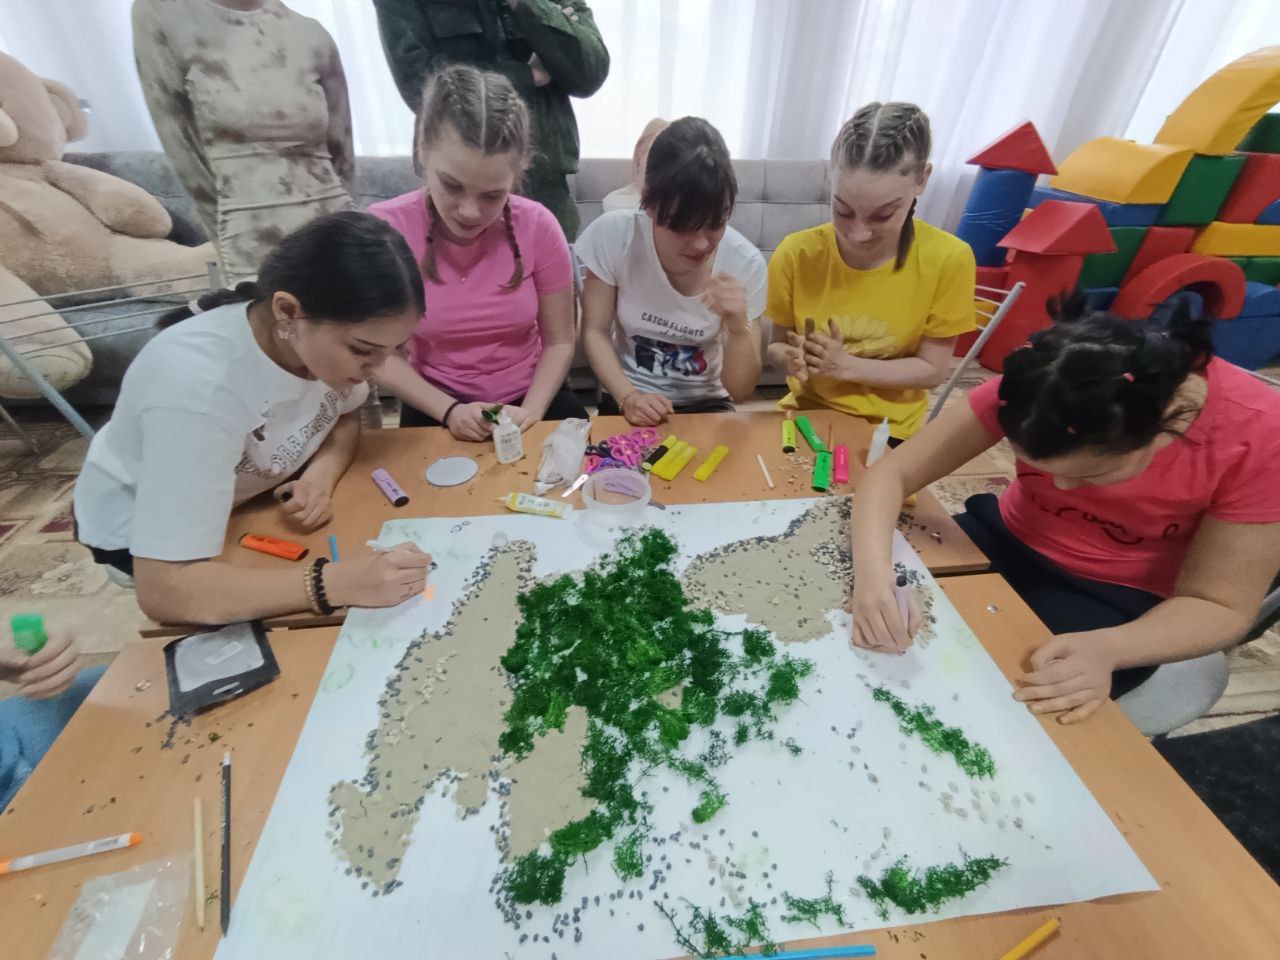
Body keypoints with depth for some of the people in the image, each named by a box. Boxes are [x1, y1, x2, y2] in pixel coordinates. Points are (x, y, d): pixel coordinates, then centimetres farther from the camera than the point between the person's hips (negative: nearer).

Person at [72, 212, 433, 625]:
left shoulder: (332, 335, -25)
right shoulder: (197, 387, -41)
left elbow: (346, 417, -4)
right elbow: (164, 589, -41)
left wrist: (321, 476, -25)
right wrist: (334, 583, -50)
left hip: (253, 488, 5)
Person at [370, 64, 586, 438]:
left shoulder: (538, 227, -12)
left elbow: (559, 341, -5)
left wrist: (530, 412, -18)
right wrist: (449, 409, -20)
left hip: (532, 397, 2)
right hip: (436, 407, -2)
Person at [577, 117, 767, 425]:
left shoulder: (746, 264, -14)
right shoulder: (613, 235, -16)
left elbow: (740, 390, -10)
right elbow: (595, 332, -6)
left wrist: (738, 326, -28)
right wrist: (628, 397, -21)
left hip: (706, 406, 1)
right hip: (627, 402, 0)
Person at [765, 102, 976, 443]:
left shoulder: (948, 259, -13)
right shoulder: (796, 253, -12)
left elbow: (933, 369, -8)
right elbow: (777, 344, -2)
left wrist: (846, 365, -21)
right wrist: (791, 358, -24)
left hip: (888, 430, -1)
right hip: (807, 415, 1)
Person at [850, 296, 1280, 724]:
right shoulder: (1030, 389, -23)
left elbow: (1220, 605, -15)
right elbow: (893, 472, -23)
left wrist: (1107, 649, -36)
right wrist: (872, 568, -42)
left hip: (1123, 596, -1)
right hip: (1010, 540, 2)